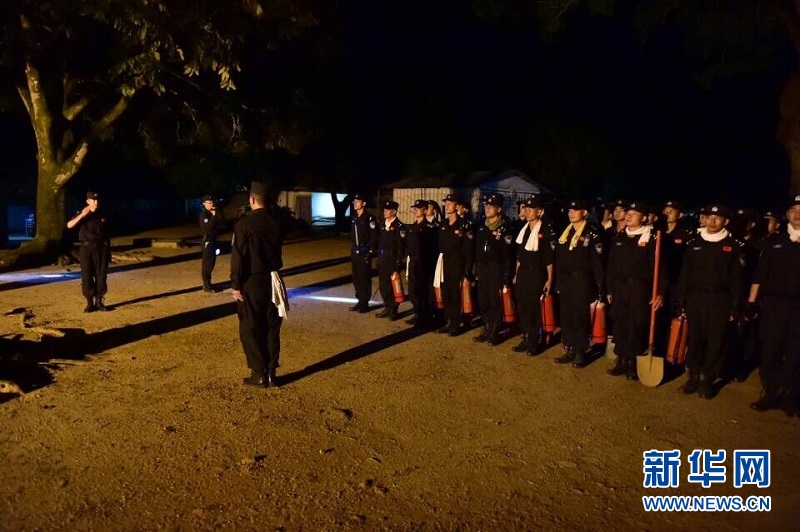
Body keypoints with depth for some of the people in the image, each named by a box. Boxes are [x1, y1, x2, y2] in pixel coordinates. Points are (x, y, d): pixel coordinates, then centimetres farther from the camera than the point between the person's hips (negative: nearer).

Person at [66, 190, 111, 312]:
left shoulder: (103, 214, 7)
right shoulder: (82, 214, 1)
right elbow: (69, 225, -15)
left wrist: (109, 250, 11)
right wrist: (82, 215, -26)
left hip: (101, 248, 2)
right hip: (87, 248, -1)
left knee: (101, 276, 2)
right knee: (87, 276, -2)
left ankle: (99, 301, 12)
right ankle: (90, 303, 6)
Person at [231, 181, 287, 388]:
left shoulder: (245, 224, -14)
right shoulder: (276, 222, 2)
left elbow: (238, 257, -14)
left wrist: (236, 285, -7)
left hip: (252, 283, -5)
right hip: (272, 280, 5)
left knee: (250, 330, 6)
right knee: (271, 328, 10)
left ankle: (259, 374, 9)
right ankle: (271, 373, 15)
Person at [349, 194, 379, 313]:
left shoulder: (369, 218, -11)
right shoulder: (354, 218, 12)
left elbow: (374, 236, -13)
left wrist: (371, 252, -15)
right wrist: (352, 250, 15)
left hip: (365, 253, -8)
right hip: (355, 252, 8)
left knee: (364, 279, -3)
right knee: (356, 278, 12)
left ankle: (364, 304, 5)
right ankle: (359, 301, 22)